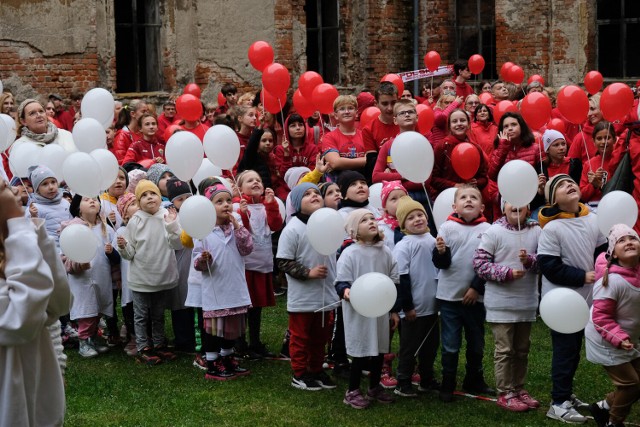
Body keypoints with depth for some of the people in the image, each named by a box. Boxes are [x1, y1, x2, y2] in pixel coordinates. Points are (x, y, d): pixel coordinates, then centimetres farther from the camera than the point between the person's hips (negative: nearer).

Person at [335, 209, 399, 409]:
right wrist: (345, 291, -37)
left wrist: (394, 310, 11)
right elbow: (340, 282, -13)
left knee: (379, 350, 14)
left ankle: (375, 387, 31)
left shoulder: (385, 252, 3)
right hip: (359, 313, -5)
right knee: (361, 351, 0)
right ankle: (352, 391, 15)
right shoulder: (350, 253, -12)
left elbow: (394, 282, 10)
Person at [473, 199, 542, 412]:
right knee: (504, 350, 2)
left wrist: (529, 260, -21)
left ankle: (518, 388, 29)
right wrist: (507, 273, -19)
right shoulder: (493, 232, -10)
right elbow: (479, 263, -11)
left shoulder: (536, 232, 0)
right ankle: (505, 393, 12)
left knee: (522, 349, 16)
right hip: (501, 304, -4)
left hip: (527, 303, 4)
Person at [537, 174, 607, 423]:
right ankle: (558, 403, 7)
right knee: (565, 349, -2)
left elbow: (603, 252, 10)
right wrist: (583, 277, -18)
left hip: (584, 298, 6)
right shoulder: (552, 228, -18)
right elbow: (550, 267, -20)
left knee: (574, 349, 16)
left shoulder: (593, 220, -1)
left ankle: (565, 394, 30)